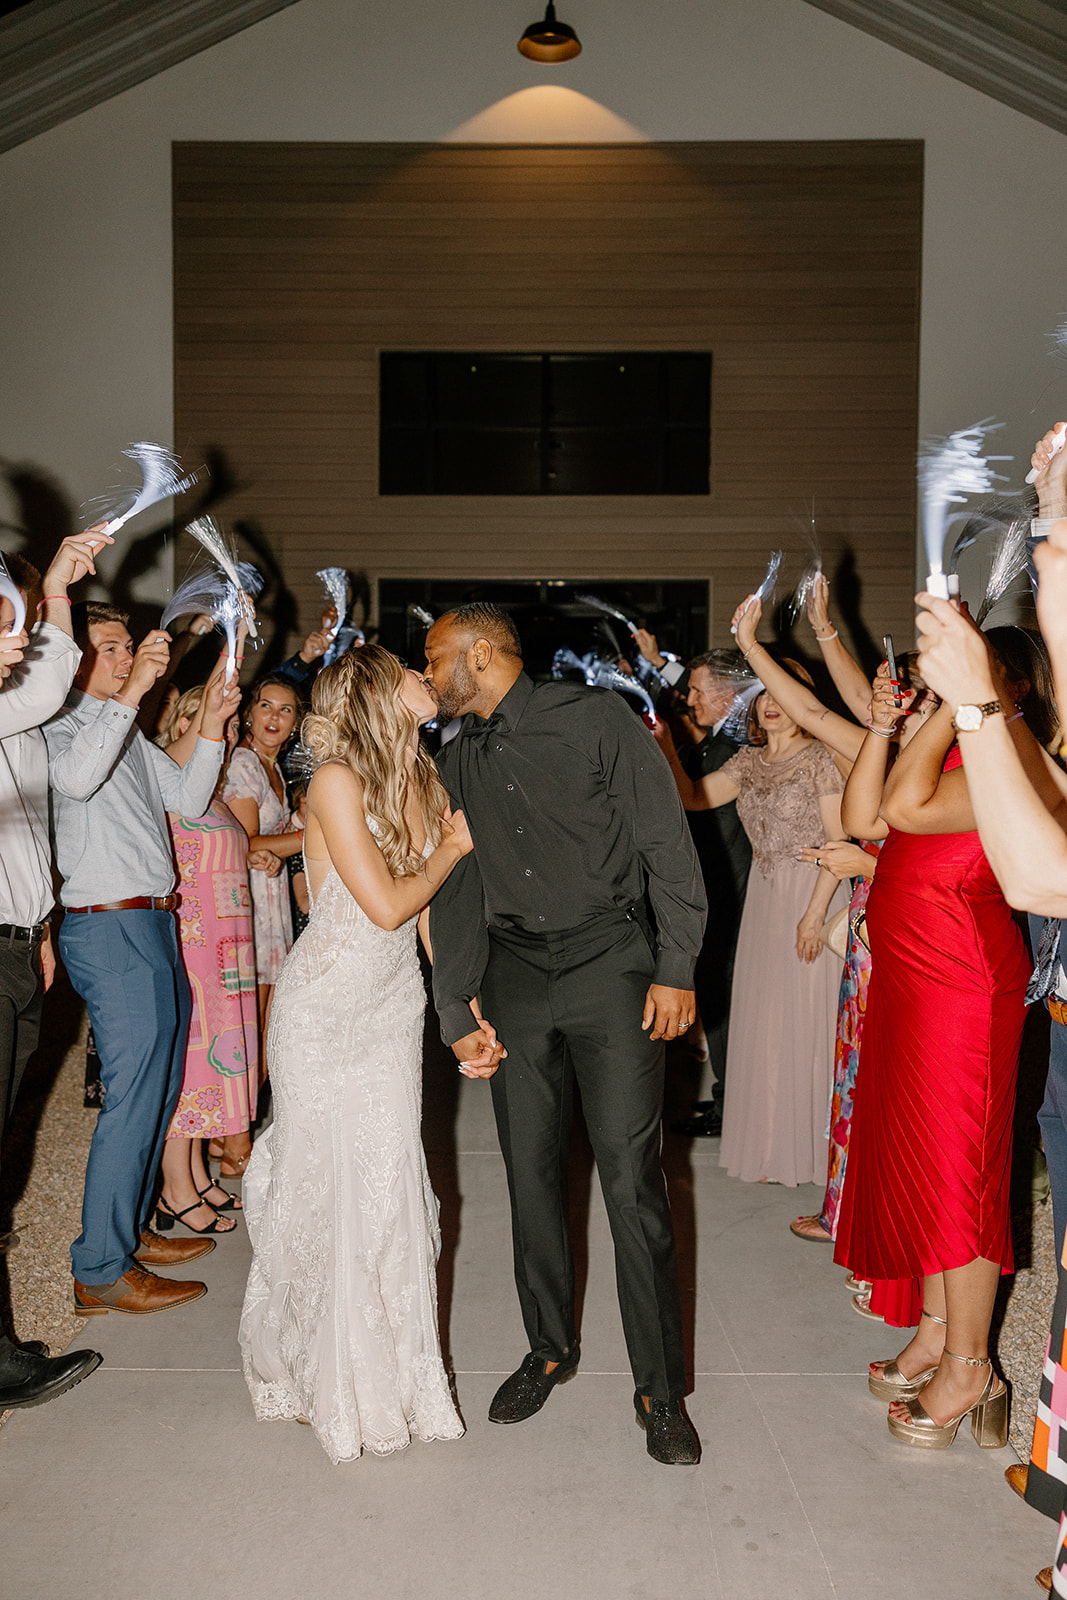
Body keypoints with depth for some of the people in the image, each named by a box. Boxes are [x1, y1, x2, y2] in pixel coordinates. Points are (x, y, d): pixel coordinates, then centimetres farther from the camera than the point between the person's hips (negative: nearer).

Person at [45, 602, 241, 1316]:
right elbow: (75, 777, -30)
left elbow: (187, 798, 15)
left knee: (158, 1088, 15)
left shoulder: (131, 732, 20)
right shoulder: (63, 723, -7)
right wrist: (132, 693, -29)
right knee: (133, 1094, -8)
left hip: (155, 922, 9)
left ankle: (133, 1228, 28)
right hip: (109, 927, -9)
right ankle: (101, 1271, 1)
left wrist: (212, 724, 4)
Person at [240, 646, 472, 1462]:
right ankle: (328, 1372, 27)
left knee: (390, 1178, 7)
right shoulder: (337, 782, -16)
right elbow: (385, 903, -19)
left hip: (395, 1004, 5)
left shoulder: (424, 781, 5)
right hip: (326, 1005, -5)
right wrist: (452, 848, -5)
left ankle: (392, 1365, 26)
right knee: (327, 1181, 5)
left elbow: (432, 909, 6)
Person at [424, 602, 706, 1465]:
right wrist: (458, 1010, 8)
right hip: (513, 969, 5)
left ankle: (661, 1390, 9)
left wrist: (676, 967, -10)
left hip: (610, 958, -5)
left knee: (631, 1177, -5)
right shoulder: (459, 761, 14)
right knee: (531, 1172, 9)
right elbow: (457, 889, 16)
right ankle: (550, 1350, 30)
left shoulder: (595, 717, -3)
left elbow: (666, 841, -5)